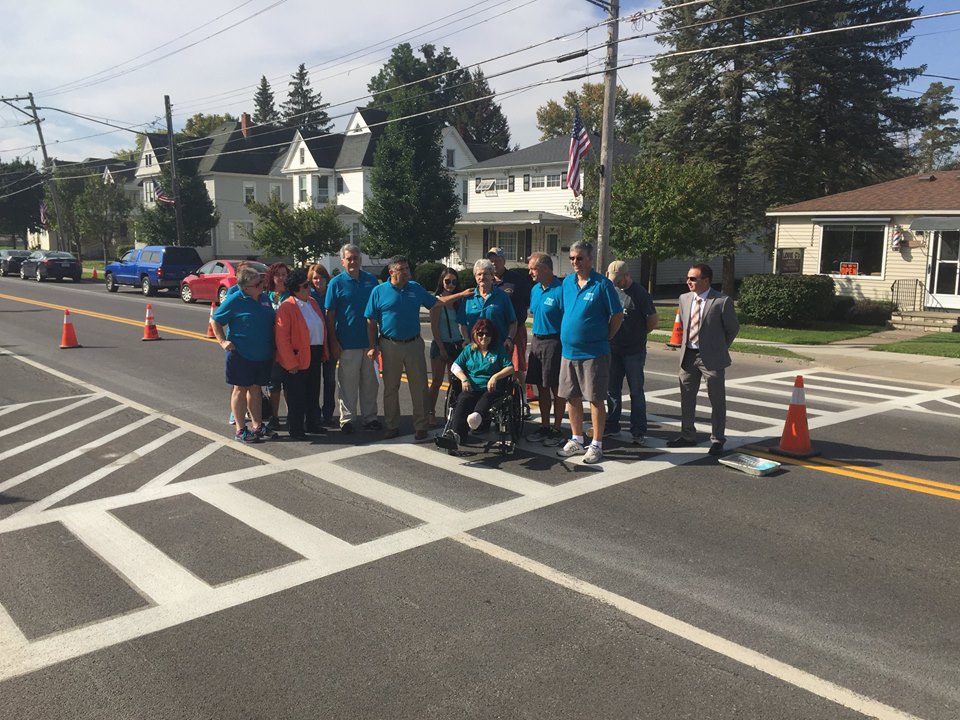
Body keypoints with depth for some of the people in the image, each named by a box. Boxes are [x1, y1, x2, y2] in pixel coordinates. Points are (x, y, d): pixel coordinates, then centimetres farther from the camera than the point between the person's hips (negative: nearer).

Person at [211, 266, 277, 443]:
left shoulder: (265, 298, 6)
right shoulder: (235, 300, -11)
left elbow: (272, 321, 18)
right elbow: (216, 321, -5)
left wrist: (273, 346, 12)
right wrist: (222, 341, -14)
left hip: (263, 354, 6)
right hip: (241, 354, -6)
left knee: (255, 388, 14)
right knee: (241, 389, 2)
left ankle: (258, 426, 23)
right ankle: (240, 430, 9)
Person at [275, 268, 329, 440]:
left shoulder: (313, 303, 10)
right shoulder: (286, 307, -14)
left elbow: (322, 329, 17)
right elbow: (281, 338, -17)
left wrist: (323, 353, 12)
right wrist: (290, 363, -19)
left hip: (315, 355, 8)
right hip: (297, 356, -7)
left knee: (313, 393, 17)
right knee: (296, 396, 3)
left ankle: (312, 424, 30)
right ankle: (295, 429, 13)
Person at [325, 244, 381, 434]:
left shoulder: (371, 280, 6)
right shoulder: (337, 283, -2)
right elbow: (330, 315, -3)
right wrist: (333, 342, -9)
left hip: (369, 341, 3)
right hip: (347, 343, -3)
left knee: (370, 382, 10)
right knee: (348, 383, 3)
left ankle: (369, 417, 20)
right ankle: (347, 419, 14)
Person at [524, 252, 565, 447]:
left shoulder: (560, 290, -15)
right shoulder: (535, 289, 11)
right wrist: (535, 340, 15)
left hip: (553, 342, -8)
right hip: (536, 341, 8)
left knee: (557, 389, 2)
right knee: (541, 387, 12)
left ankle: (557, 430, 11)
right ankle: (544, 427, 22)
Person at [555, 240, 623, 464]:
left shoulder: (602, 284, -9)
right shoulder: (567, 282, 8)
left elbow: (617, 315, -5)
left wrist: (605, 338, 1)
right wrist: (568, 334, 14)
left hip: (593, 353, -6)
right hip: (568, 351, 6)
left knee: (596, 399, 1)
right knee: (572, 397, 12)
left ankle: (596, 445, 10)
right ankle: (576, 440, 26)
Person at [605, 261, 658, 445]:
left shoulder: (640, 294, -10)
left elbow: (652, 321, -5)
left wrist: (637, 334, 5)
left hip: (634, 351, -6)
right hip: (613, 349, 6)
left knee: (636, 391, 1)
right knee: (613, 390, 13)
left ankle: (638, 432, 6)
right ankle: (612, 425, 24)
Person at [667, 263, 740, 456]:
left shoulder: (722, 301, -12)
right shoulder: (684, 299, 4)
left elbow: (733, 327, 0)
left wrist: (720, 347, 7)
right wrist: (686, 344, 12)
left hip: (712, 358, -5)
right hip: (689, 355, 5)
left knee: (717, 400, 5)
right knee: (686, 398, 13)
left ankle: (717, 440, 17)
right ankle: (687, 436, 27)